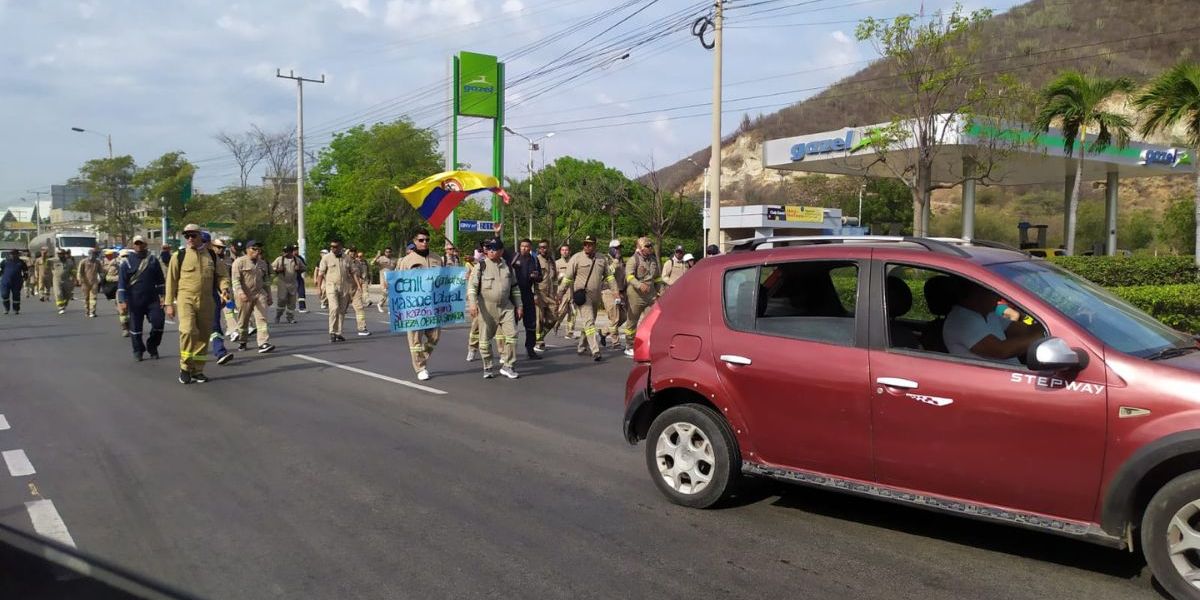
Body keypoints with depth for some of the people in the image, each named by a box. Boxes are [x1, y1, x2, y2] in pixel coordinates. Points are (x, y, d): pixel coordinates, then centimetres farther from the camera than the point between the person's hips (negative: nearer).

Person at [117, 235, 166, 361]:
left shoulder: (153, 260, 7)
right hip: (135, 301, -1)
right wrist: (122, 301, -9)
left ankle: (152, 346, 16)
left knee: (158, 323, -5)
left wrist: (162, 295, 4)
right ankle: (138, 351, 18)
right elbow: (121, 283, -3)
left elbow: (161, 280, 11)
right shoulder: (127, 262, 0)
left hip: (152, 299, 1)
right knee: (135, 327, 5)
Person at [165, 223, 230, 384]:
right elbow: (171, 280, 3)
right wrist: (169, 304, 0)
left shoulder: (211, 255, 10)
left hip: (206, 301, 3)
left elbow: (222, 275, 15)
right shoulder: (179, 256, 2)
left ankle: (197, 370, 18)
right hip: (186, 299, -3)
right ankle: (185, 367, -5)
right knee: (188, 331, -21)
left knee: (203, 335, 6)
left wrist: (224, 287, -7)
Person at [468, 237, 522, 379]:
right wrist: (472, 303, -20)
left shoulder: (508, 267, 8)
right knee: (485, 338, 4)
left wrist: (519, 306, 13)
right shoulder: (481, 266, -3)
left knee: (511, 334, -8)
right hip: (486, 308, -2)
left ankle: (508, 366, 3)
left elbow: (515, 288, 16)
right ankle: (487, 368, 19)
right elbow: (472, 286, -7)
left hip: (506, 307, 3)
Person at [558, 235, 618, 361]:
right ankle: (595, 351, -22)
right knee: (589, 321, -15)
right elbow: (567, 277, -4)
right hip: (582, 295, -6)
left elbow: (609, 276, 16)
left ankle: (582, 346, 31)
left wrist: (615, 290, 7)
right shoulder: (577, 258, -5)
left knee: (589, 322, 15)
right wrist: (559, 293, -6)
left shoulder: (601, 259, 9)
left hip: (596, 296, 6)